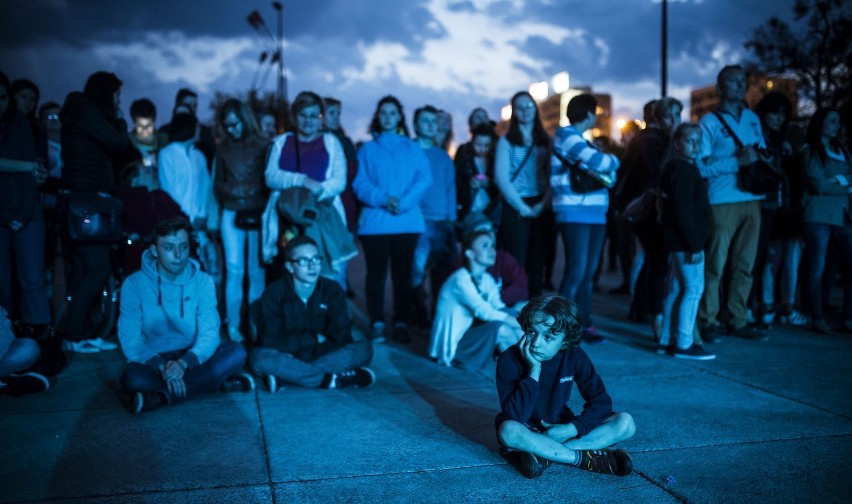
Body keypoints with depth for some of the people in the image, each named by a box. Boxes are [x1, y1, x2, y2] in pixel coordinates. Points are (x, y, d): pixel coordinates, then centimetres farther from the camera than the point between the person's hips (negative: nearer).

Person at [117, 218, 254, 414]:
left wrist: (183, 364, -30)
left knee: (236, 352, -24)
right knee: (133, 376, -36)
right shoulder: (134, 284, -7)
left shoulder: (203, 282, -3)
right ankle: (218, 383, -27)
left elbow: (209, 333, -11)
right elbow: (130, 340, -13)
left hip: (191, 360, 2)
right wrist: (162, 367, -30)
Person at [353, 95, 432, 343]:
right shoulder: (367, 149, 11)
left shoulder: (412, 148, 12)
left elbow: (424, 178, 0)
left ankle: (401, 323, 10)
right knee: (376, 273, 0)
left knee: (403, 273, 4)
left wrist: (403, 203, -14)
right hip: (374, 221, -1)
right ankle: (377, 324, 6)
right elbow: (359, 183, 0)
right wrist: (383, 199, -17)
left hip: (407, 220, 1)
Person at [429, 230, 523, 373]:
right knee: (501, 329, -26)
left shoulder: (487, 279, 5)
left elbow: (500, 309, -7)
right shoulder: (461, 279, -21)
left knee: (512, 315, -9)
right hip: (451, 346, -8)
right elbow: (484, 312, -30)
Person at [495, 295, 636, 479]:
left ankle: (540, 452, -26)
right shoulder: (509, 359, -18)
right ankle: (588, 459, -24)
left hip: (559, 429, 4)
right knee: (508, 430, -39)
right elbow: (515, 416, -27)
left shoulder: (575, 356, -9)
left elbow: (601, 402, -9)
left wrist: (570, 429, -22)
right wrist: (534, 370, -31)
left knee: (625, 423, -16)